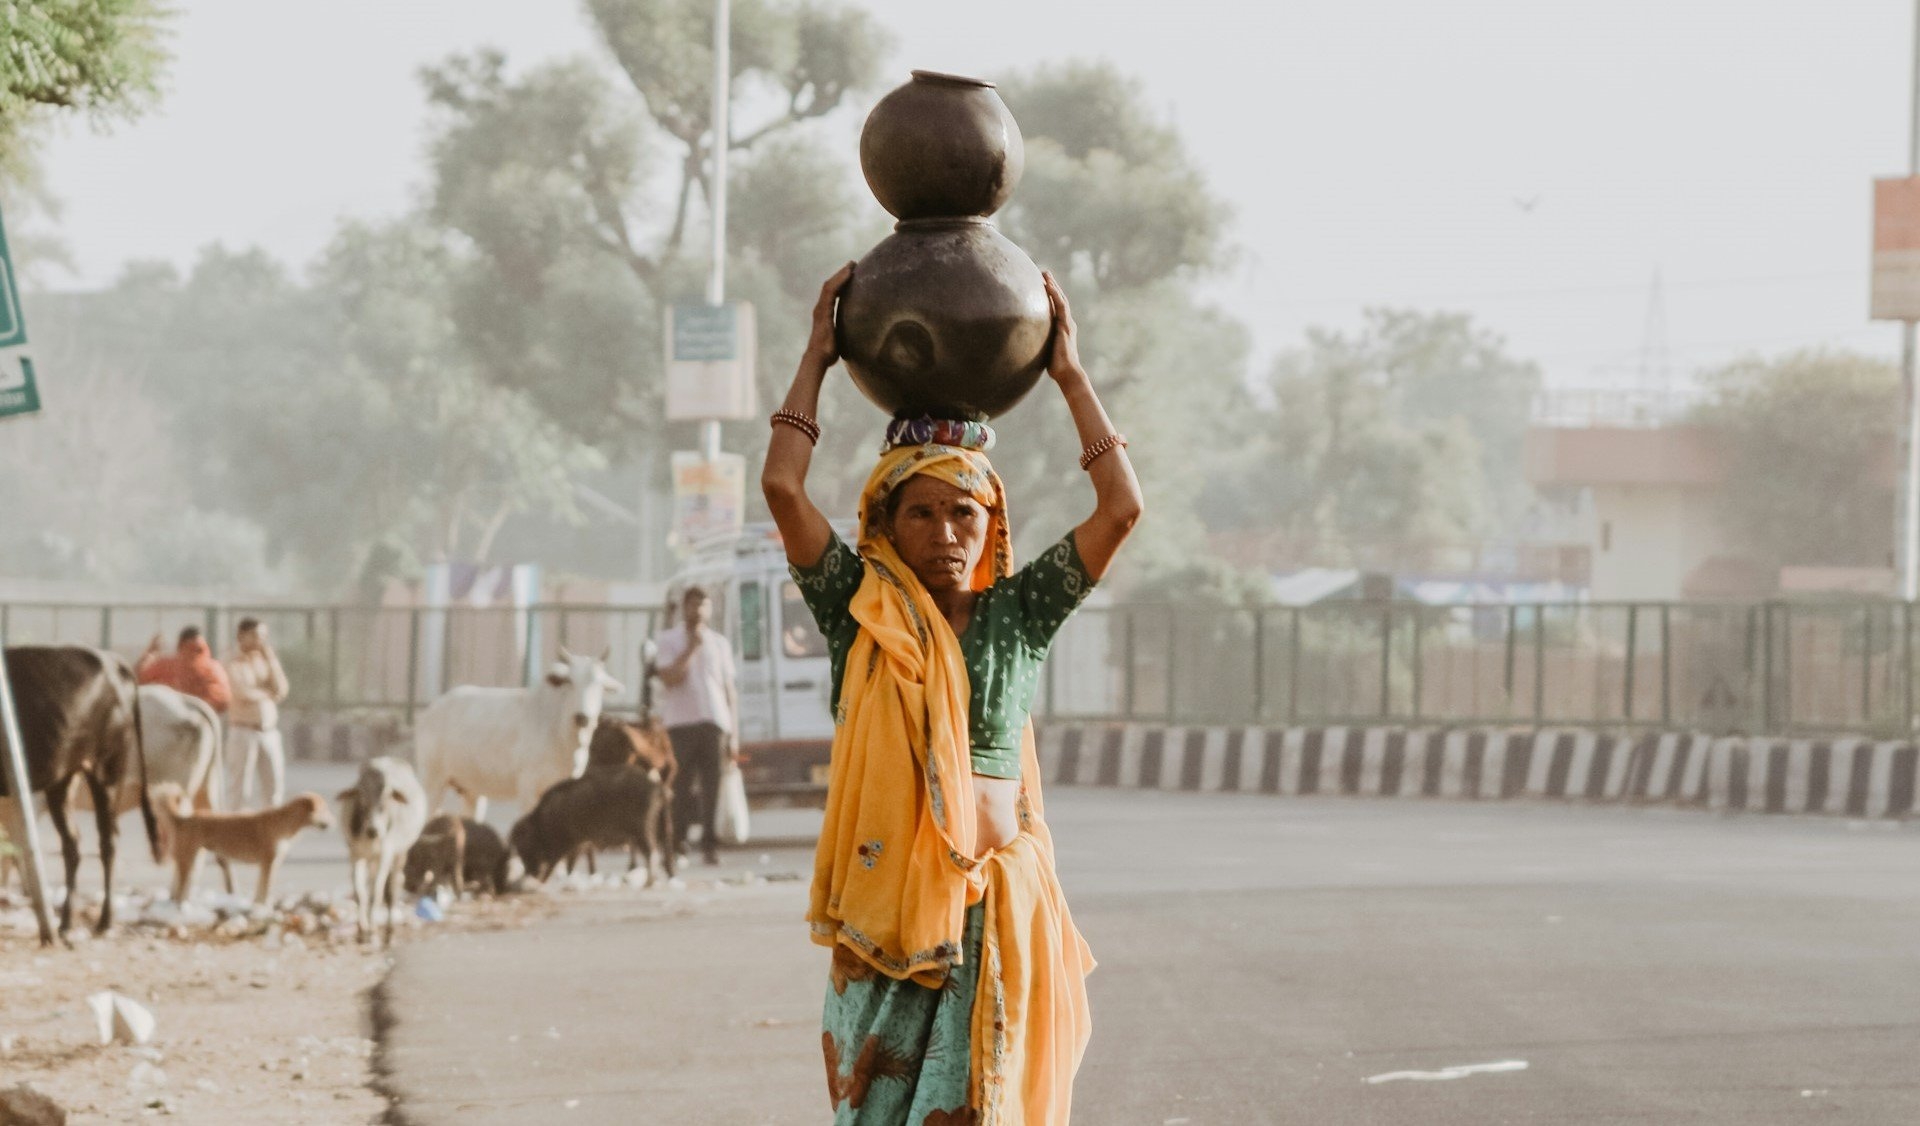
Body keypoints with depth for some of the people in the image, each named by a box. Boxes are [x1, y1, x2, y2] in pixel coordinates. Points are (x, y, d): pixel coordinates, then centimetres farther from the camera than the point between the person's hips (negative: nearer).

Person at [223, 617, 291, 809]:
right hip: (244, 730, -5)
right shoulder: (233, 663, -5)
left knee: (276, 781, 2)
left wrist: (271, 659, -6)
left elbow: (281, 690, 0)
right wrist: (268, 694, -2)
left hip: (269, 730, 5)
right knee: (243, 786, -8)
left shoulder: (267, 659, 11)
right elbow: (242, 694, -18)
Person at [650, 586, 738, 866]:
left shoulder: (719, 643, 15)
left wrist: (734, 734, 9)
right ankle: (677, 843, 3)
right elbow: (669, 678, -8)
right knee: (682, 785, -4)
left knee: (712, 786, -4)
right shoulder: (669, 640, 7)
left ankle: (710, 844, -3)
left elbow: (730, 689, 15)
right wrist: (692, 647, -10)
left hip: (714, 723, 2)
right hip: (681, 724, -2)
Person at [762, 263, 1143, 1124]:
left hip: (998, 911, 0)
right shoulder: (860, 612, 4)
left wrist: (1070, 376, 6)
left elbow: (1121, 507, 1)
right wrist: (818, 356, 4)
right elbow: (782, 486, -4)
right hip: (883, 908, 0)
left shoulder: (1019, 613, 6)